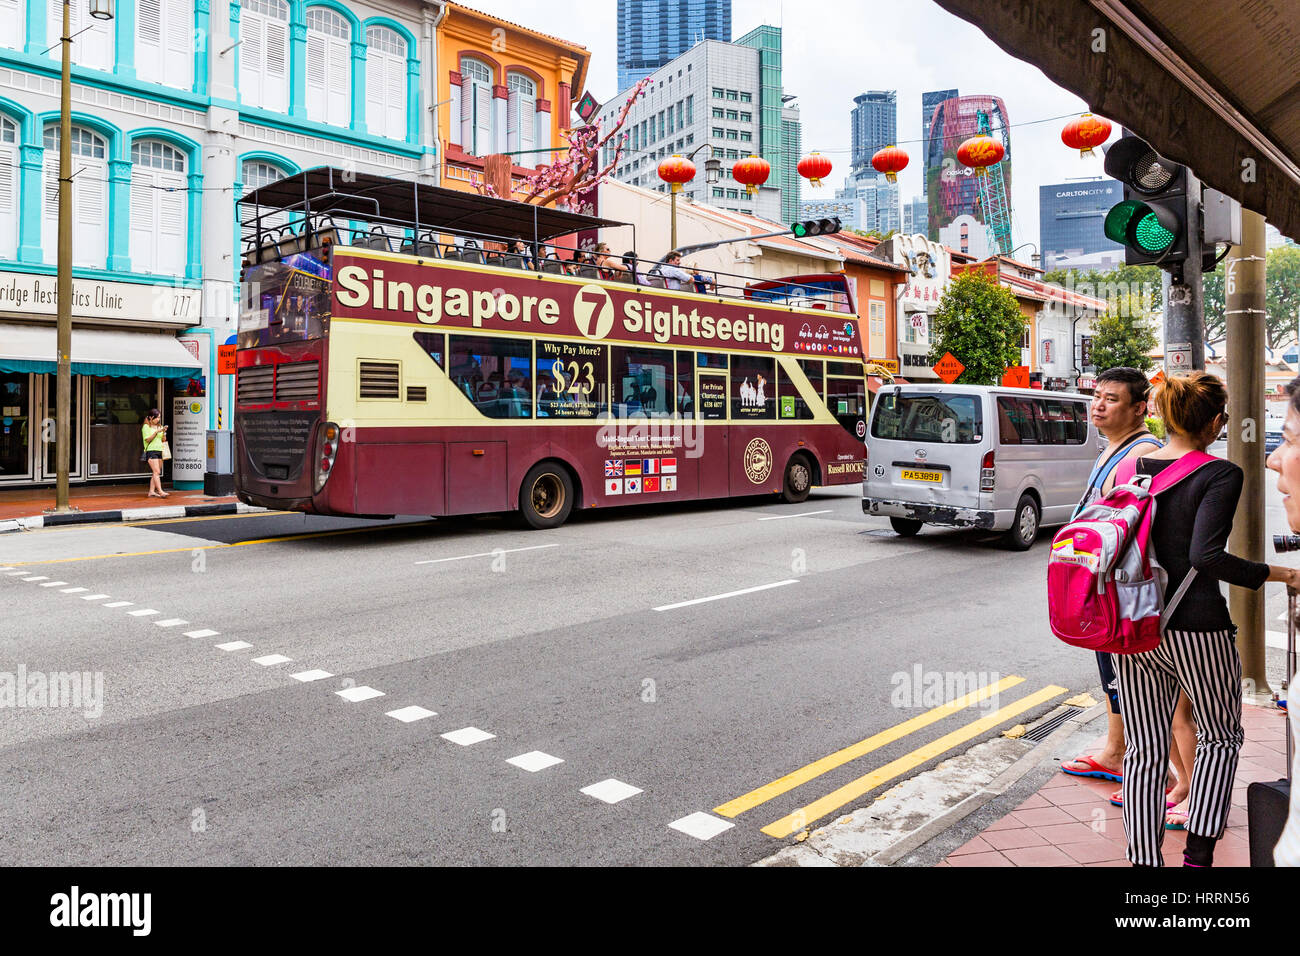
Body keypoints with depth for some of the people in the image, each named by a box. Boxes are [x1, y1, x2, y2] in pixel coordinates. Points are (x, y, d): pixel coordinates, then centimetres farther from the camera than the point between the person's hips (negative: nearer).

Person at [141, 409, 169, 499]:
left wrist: (164, 432, -2)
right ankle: (160, 491, -23)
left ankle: (151, 491, 5)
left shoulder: (159, 426, 17)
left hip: (159, 451, 6)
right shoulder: (146, 427, -1)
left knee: (156, 473, 3)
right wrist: (156, 432, -16)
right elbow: (148, 439, -9)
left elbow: (163, 440, 15)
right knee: (156, 471, -15)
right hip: (151, 451, -6)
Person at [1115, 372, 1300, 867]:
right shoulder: (1220, 475, -10)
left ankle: (1145, 859, 15)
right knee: (1222, 737, 19)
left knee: (1145, 752, 12)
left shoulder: (1130, 468, 5)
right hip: (1195, 628, -4)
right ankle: (1198, 853, 13)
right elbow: (1205, 556, -22)